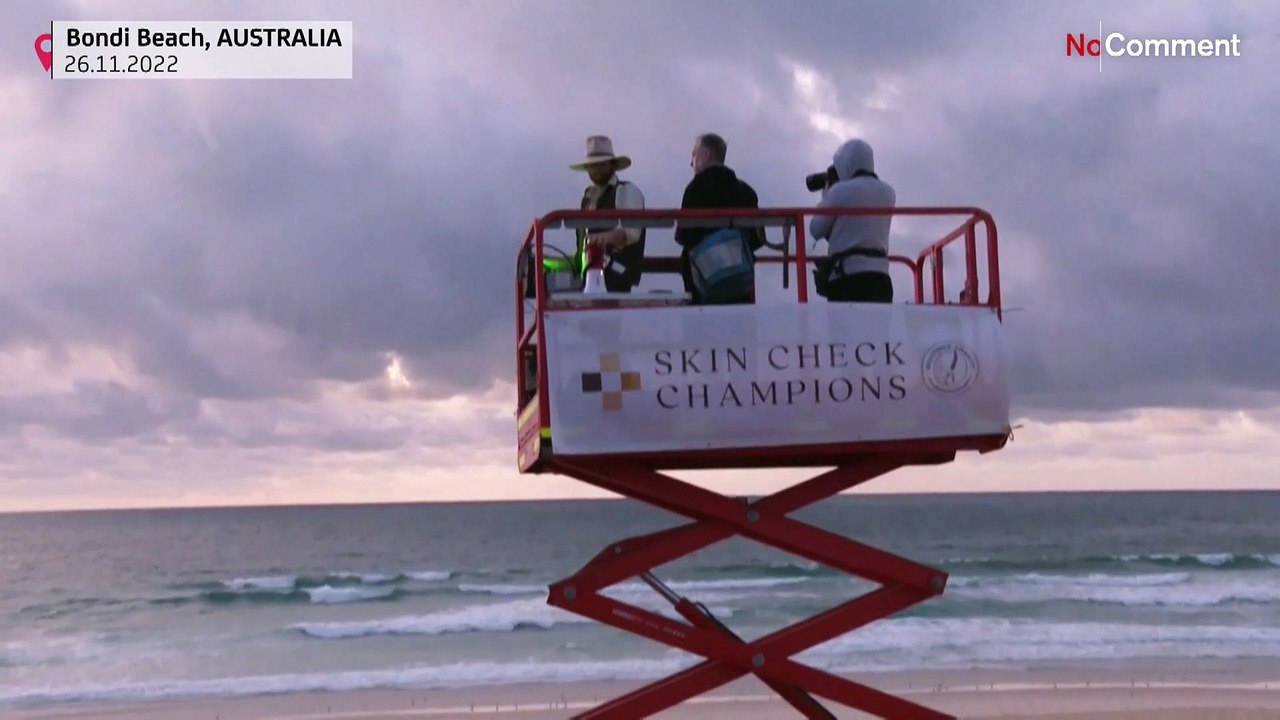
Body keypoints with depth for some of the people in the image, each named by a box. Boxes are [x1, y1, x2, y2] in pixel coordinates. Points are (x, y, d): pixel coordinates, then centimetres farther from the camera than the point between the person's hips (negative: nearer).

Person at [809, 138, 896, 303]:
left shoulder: (841, 191, -3)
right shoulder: (888, 193, 15)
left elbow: (816, 230, 5)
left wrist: (826, 196, 18)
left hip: (848, 276, -5)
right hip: (880, 276, 6)